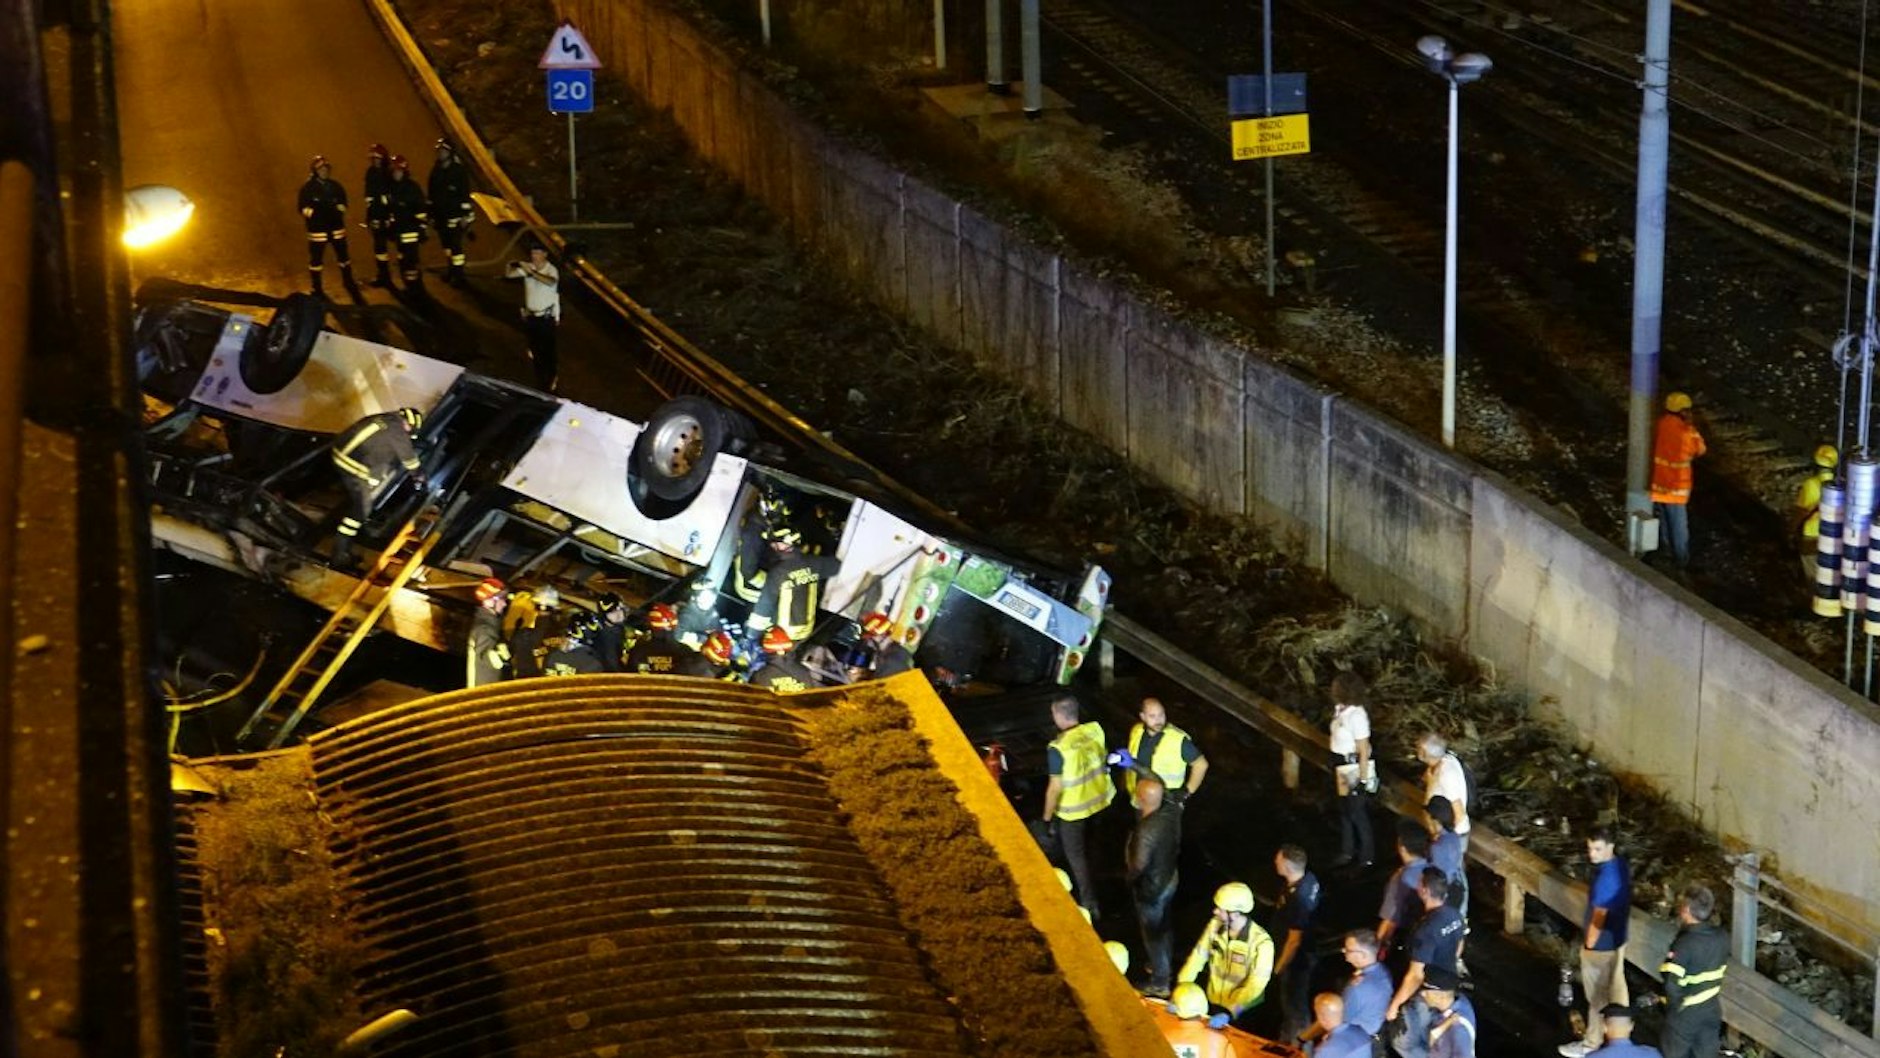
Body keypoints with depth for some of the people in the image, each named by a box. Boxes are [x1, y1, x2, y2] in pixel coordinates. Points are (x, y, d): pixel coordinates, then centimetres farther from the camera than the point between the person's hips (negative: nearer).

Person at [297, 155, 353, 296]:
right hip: (317, 228, -4)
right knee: (316, 258, 0)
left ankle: (348, 282, 27)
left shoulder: (336, 186, 5)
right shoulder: (308, 188, -7)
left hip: (336, 227, 4)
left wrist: (339, 211, -6)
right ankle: (317, 288, 11)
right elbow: (303, 209, -7)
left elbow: (343, 203, 14)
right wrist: (315, 213, -20)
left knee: (343, 255, 10)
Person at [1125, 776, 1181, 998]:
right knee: (1164, 925, 29)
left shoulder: (1146, 830, -40)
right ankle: (1166, 966, 52)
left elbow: (1138, 866, -28)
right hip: (1170, 878, 7)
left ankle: (1160, 983, 33)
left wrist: (1127, 876, -8)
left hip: (1151, 889, -7)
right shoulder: (1171, 812, -17)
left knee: (1152, 934, 15)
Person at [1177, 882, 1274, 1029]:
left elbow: (1256, 985, -25)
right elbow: (1197, 959, -5)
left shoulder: (1261, 942, -23)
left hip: (1243, 1012, -4)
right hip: (1212, 1003, 4)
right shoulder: (1215, 925, -6)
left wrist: (1229, 1013, -34)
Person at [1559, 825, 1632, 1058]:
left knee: (1597, 995, 7)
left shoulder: (1605, 879, -34)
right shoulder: (1620, 863, -4)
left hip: (1601, 944, -9)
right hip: (1618, 936, 9)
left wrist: (1588, 945, -13)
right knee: (1616, 986, 24)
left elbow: (1598, 918, -27)